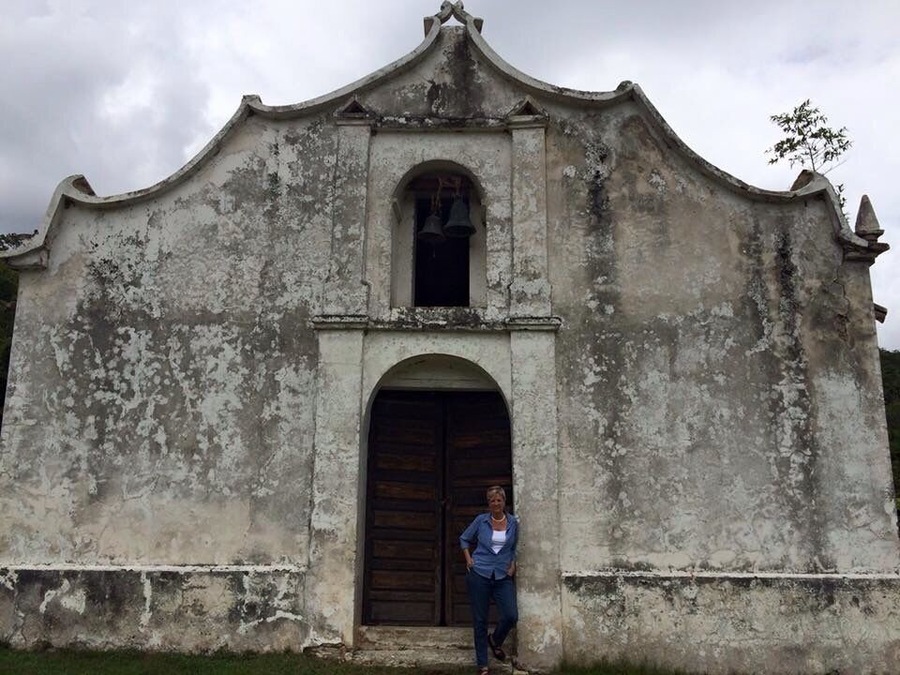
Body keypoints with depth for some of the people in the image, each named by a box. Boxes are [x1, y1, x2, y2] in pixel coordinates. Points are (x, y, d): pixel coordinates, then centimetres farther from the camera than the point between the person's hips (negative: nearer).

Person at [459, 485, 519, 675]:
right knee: (480, 620, 3)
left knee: (511, 616, -12)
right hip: (479, 574, -1)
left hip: (503, 576, 2)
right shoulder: (481, 520, -1)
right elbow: (464, 539, 13)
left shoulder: (513, 522, 3)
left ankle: (495, 640, 21)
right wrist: (468, 559, 2)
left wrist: (513, 565, 5)